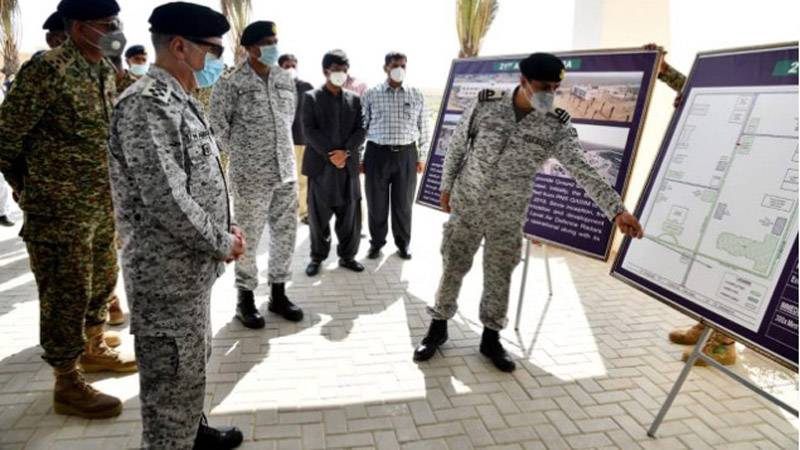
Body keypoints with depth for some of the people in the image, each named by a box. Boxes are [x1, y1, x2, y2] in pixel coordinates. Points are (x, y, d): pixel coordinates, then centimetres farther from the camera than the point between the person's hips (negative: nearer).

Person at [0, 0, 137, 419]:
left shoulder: (105, 70, 8)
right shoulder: (47, 69, -16)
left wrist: (112, 190, 15)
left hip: (102, 204, 8)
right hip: (61, 210, -8)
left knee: (101, 281, 20)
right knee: (66, 295, 3)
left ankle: (93, 348, 41)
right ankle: (67, 385, 18)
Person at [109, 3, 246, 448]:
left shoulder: (180, 100, 11)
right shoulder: (147, 103, -20)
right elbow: (166, 200, -26)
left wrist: (225, 228, 4)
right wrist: (223, 243, -14)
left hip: (192, 266, 10)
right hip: (169, 273, -10)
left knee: (193, 365, 25)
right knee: (174, 378, 6)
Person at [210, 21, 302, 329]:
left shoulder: (285, 78, 9)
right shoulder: (231, 82, -7)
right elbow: (217, 122, -2)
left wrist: (283, 151, 14)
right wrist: (239, 154, 2)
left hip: (286, 171, 6)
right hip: (250, 175, -5)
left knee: (285, 233, 10)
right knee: (248, 237, 4)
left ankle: (278, 294, 25)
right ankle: (245, 298, 19)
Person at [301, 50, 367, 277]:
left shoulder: (354, 99, 12)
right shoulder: (311, 97, 3)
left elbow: (361, 130, 4)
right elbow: (309, 130, -7)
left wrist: (345, 151, -12)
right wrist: (329, 153, -16)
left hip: (349, 164, 3)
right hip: (320, 164, -2)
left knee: (350, 215, 6)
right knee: (318, 215, 4)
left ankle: (347, 256, 20)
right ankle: (317, 257, 18)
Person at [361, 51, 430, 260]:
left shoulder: (417, 95, 5)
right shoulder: (371, 95, 1)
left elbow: (424, 128, 9)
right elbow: (361, 127, 4)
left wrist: (421, 157, 7)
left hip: (406, 155, 1)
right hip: (377, 154, -1)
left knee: (403, 203, 10)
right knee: (377, 203, 7)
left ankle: (403, 243, 27)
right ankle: (376, 243, 24)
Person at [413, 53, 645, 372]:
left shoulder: (557, 127, -11)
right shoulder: (485, 105, -11)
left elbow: (584, 172, -17)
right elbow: (457, 146, 1)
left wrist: (617, 210, -27)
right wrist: (446, 186, 6)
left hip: (508, 217, 1)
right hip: (466, 206, 0)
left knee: (499, 278, 10)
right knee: (452, 269, 9)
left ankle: (491, 338, 30)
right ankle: (438, 328, 29)